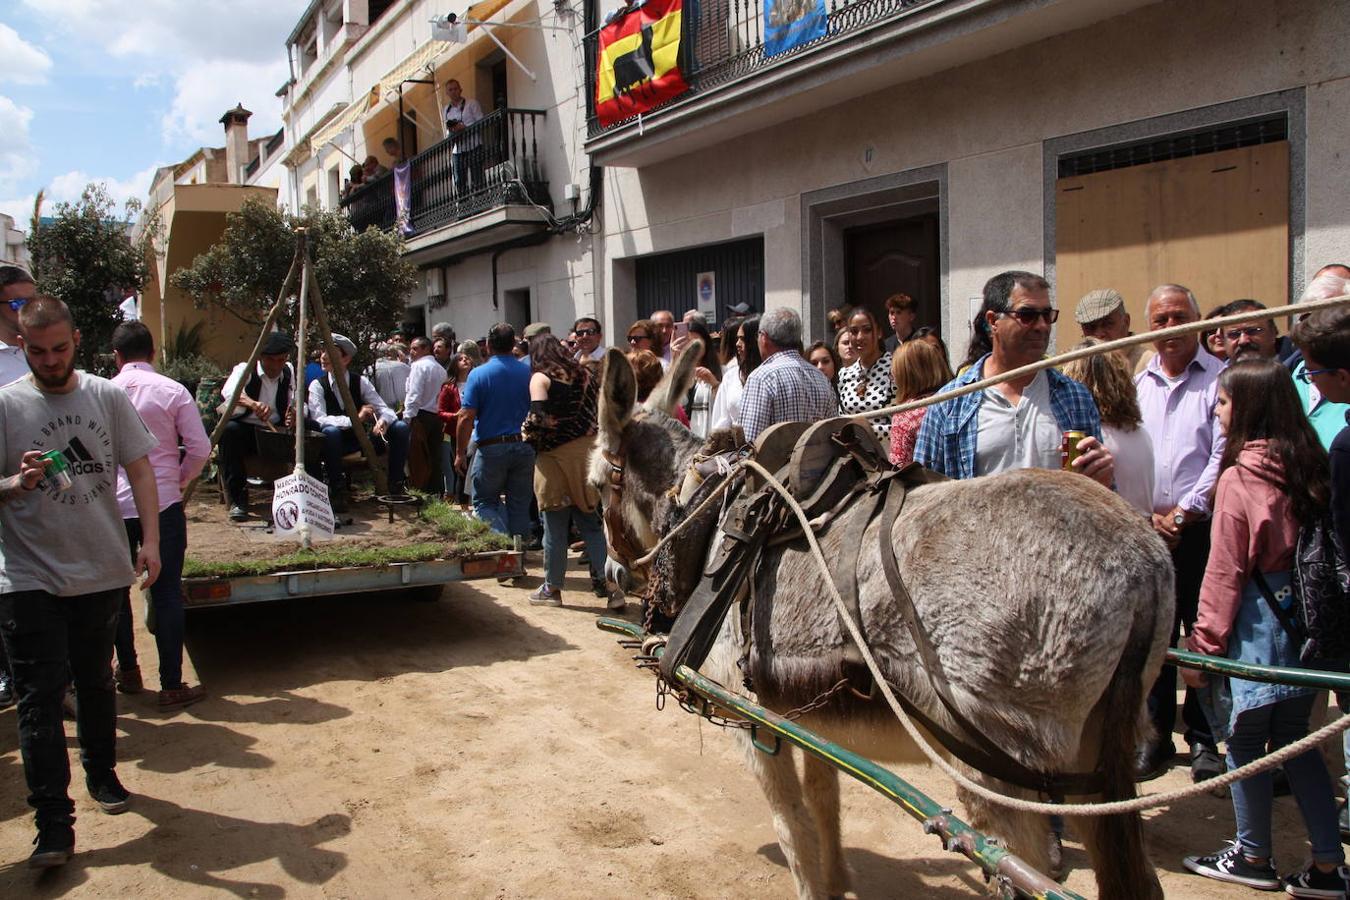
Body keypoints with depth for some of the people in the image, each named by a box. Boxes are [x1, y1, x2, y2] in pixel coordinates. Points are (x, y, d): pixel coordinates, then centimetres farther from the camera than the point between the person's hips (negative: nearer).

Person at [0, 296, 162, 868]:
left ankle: (101, 773, 38)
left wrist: (149, 541, -3)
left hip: (102, 570, 2)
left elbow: (139, 470, 5)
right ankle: (54, 825, 3)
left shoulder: (107, 396, 2)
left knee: (96, 681, 18)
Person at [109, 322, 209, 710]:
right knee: (167, 593, 2)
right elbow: (200, 448, -8)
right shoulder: (173, 391, -6)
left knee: (117, 591, 17)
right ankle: (172, 686, 4)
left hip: (113, 506, 2)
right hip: (163, 504, -2)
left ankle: (127, 671, 30)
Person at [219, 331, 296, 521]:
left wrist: (292, 412, -11)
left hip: (275, 432, 3)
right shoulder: (245, 370, -9)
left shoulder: (288, 373, 7)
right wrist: (252, 404, -51)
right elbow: (229, 391, -30)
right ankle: (237, 501, -27)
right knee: (229, 430, -37)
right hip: (244, 428, -3)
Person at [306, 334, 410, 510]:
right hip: (336, 443, -3)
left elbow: (384, 409, -7)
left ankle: (395, 485, -6)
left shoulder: (361, 381, -3)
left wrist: (383, 420, -32)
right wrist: (354, 419, -35)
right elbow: (319, 419, -24)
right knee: (330, 431, -38)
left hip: (361, 438, 3)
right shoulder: (317, 385, -10)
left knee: (400, 427, -16)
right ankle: (337, 491, -24)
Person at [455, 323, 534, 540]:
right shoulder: (529, 372, 1)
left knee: (484, 502, 10)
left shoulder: (478, 374, -7)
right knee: (520, 504, 11)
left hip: (491, 448, -3)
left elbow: (466, 417, -10)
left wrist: (460, 453, -3)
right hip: (525, 447, 3)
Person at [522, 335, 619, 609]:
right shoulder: (585, 374, 13)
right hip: (588, 453, 5)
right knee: (591, 524, 10)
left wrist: (527, 433, 1)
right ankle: (607, 585, 3)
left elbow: (539, 417, -16)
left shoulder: (541, 378, -4)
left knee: (555, 527, 5)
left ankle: (552, 588, 15)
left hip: (557, 455, -5)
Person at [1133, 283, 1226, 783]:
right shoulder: (1138, 384, 11)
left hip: (1201, 529, -3)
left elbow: (1224, 455, -7)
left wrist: (1185, 512, -10)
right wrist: (1149, 516, -2)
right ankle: (1157, 736, 19)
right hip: (1148, 529, 4)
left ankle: (1203, 739, 15)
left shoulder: (1220, 378, -1)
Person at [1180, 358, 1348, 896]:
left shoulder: (1238, 478, -16)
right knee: (1294, 739, 16)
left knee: (1245, 740, 8)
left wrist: (1201, 645, -7)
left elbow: (1224, 573, -14)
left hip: (1255, 622, -7)